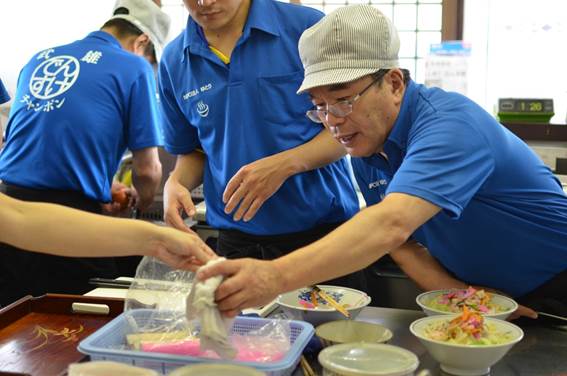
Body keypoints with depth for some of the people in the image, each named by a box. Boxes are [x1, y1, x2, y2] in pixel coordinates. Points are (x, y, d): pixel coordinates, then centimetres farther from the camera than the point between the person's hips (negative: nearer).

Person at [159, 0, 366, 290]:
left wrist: (285, 164, -19)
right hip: (237, 243, 3)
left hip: (324, 230, -2)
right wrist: (176, 183, -7)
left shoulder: (306, 27, -8)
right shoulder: (173, 62, 4)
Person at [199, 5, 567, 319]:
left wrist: (275, 277, -54)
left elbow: (391, 226, -44)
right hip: (486, 300, 6)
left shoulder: (450, 123, -28)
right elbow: (402, 243, 1)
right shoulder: (364, 148, -4)